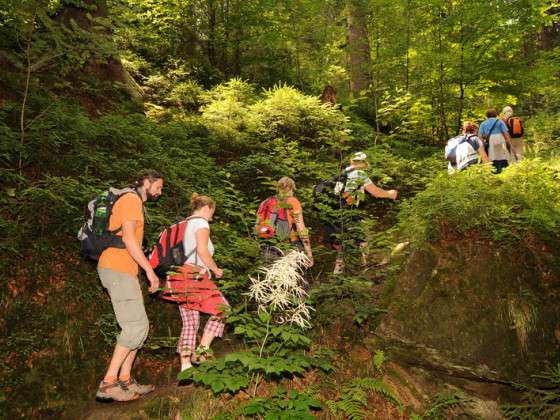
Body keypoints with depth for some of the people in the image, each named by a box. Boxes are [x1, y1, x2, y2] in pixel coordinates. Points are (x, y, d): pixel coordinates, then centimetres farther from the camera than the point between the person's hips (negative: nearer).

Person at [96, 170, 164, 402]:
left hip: (124, 271, 10)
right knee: (136, 326, -12)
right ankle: (108, 383, -9)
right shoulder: (131, 200, -6)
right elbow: (128, 237, -18)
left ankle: (125, 380, 12)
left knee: (138, 325, 9)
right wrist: (149, 269, -17)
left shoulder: (136, 204, 24)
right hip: (118, 270, -10)